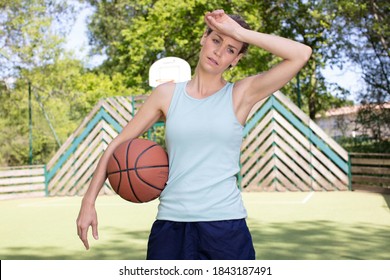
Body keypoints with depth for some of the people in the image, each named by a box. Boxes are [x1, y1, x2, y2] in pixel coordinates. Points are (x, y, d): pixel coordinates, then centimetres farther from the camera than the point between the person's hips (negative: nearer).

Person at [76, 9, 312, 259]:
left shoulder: (241, 95, 1)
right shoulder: (167, 94, 7)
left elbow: (302, 54, -10)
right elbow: (118, 145, 11)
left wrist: (240, 32, -8)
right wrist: (89, 202, 6)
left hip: (225, 223, -2)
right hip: (171, 223, 2)